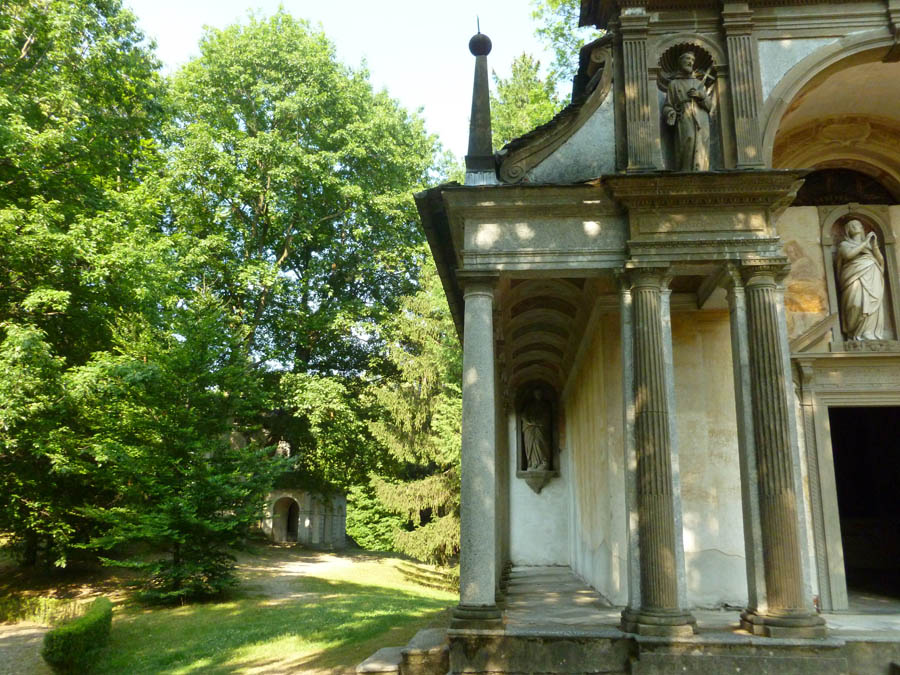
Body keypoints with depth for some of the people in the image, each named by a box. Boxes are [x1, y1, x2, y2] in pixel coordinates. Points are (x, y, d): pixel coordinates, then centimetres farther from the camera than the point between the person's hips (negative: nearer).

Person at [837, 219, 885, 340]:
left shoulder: (869, 244, 28)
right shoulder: (844, 244, 15)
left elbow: (880, 261, 17)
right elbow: (848, 254, -9)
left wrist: (874, 245, 5)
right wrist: (865, 242, -3)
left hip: (872, 280, 4)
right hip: (855, 280, -4)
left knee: (872, 306, -14)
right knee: (857, 305, -24)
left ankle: (871, 335, -13)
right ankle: (856, 335, -18)